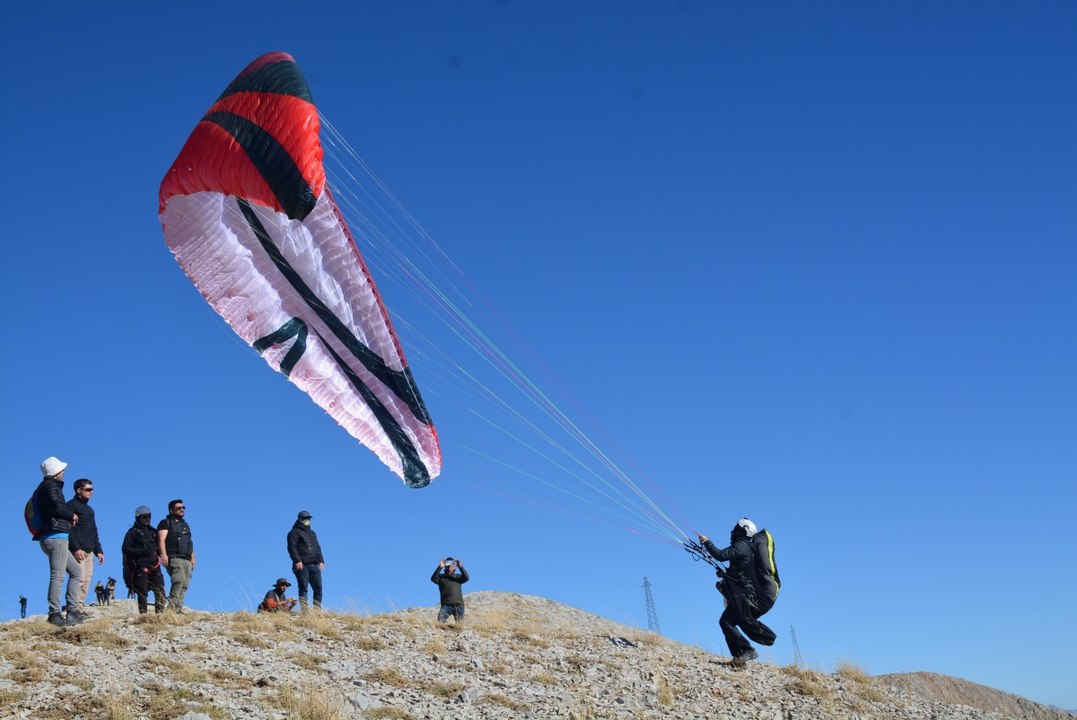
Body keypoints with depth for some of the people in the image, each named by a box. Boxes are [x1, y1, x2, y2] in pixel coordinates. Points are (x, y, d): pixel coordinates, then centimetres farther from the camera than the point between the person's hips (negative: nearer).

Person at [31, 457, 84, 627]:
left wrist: (69, 516, 9)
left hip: (50, 538, 10)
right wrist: (72, 515, -6)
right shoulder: (51, 486, -7)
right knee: (58, 576, -12)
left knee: (76, 572, 15)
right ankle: (55, 613, -14)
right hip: (56, 537, -10)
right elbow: (56, 505, -22)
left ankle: (73, 610, 12)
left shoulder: (44, 487, 23)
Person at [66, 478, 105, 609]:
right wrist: (76, 548, -20)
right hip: (78, 551, -8)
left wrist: (98, 551, 19)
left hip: (89, 552, 9)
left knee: (87, 580, 3)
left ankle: (80, 606, 4)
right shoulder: (71, 505, -1)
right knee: (80, 579, -16)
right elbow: (68, 529, -12)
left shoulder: (89, 509, 25)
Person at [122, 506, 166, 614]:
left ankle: (160, 612, -4)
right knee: (142, 593, -7)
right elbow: (126, 548, -3)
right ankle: (143, 614, -4)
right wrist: (142, 552, -14)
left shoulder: (153, 531, 21)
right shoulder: (133, 532, 7)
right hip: (140, 566, -4)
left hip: (154, 565, 4)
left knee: (160, 591, -5)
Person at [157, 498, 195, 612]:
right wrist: (164, 555, -20)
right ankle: (172, 605, -25)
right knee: (179, 579, -25)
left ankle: (178, 607, -6)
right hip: (173, 558, -7)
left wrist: (192, 558, 20)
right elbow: (161, 539, -6)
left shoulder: (185, 525, 29)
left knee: (185, 584, -4)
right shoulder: (166, 523, 8)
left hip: (186, 559, 7)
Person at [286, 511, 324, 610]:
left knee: (318, 589, -1)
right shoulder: (294, 532, 5)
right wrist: (297, 560, -18)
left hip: (314, 565, 6)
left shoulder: (312, 533, 28)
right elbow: (292, 548, -6)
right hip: (302, 566, -6)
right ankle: (304, 611, -11)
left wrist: (321, 561, 14)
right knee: (303, 589, -8)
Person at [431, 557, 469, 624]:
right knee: (440, 622, -22)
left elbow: (466, 578, -1)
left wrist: (460, 567, -10)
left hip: (459, 604, 2)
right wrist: (440, 567, -15)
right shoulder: (441, 577, 12)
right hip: (446, 604, -2)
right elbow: (433, 579, -7)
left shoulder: (458, 577, 17)